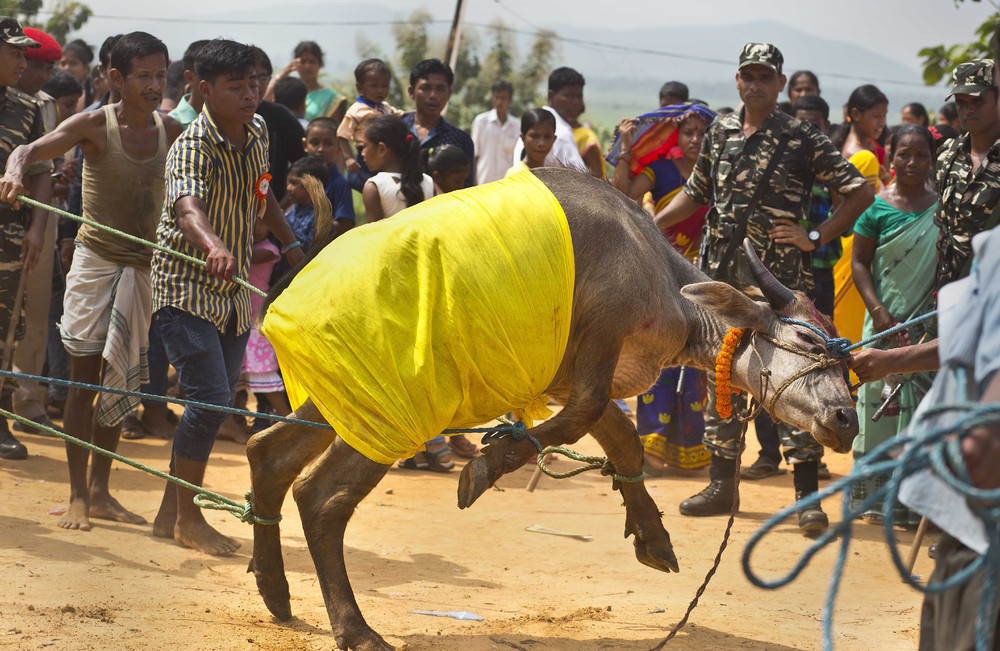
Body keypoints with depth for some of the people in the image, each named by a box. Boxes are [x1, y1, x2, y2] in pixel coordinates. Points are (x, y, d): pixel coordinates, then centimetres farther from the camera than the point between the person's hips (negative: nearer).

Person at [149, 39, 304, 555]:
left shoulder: (257, 131, 2)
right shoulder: (192, 148, -23)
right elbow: (187, 204, -44)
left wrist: (290, 243, 22)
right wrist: (213, 245, -63)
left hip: (234, 291, 8)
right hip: (186, 287, -8)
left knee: (217, 404, 8)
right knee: (210, 397, -17)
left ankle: (171, 513, 19)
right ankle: (187, 517, -4)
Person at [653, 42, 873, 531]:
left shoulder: (801, 139, -4)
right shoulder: (720, 133, 12)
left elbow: (860, 193, -3)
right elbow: (696, 193, 25)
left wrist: (816, 238, -7)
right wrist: (650, 224, 15)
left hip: (779, 276, -5)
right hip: (722, 273, 5)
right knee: (719, 377, 10)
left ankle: (807, 496, -6)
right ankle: (722, 485, 21)